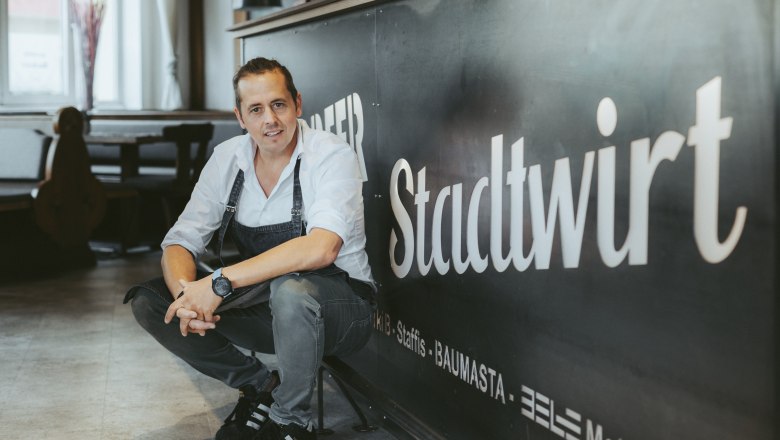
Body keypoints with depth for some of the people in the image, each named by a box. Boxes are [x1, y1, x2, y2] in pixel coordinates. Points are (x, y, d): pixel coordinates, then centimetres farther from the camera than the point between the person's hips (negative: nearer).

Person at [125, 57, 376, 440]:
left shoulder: (332, 155, -17)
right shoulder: (227, 158, -1)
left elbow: (320, 249, -33)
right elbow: (180, 241, -2)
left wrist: (221, 282, -35)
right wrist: (187, 295, -25)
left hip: (339, 306, -5)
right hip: (264, 306, 5)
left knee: (290, 288, -40)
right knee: (147, 300, -9)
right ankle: (260, 386, 6)